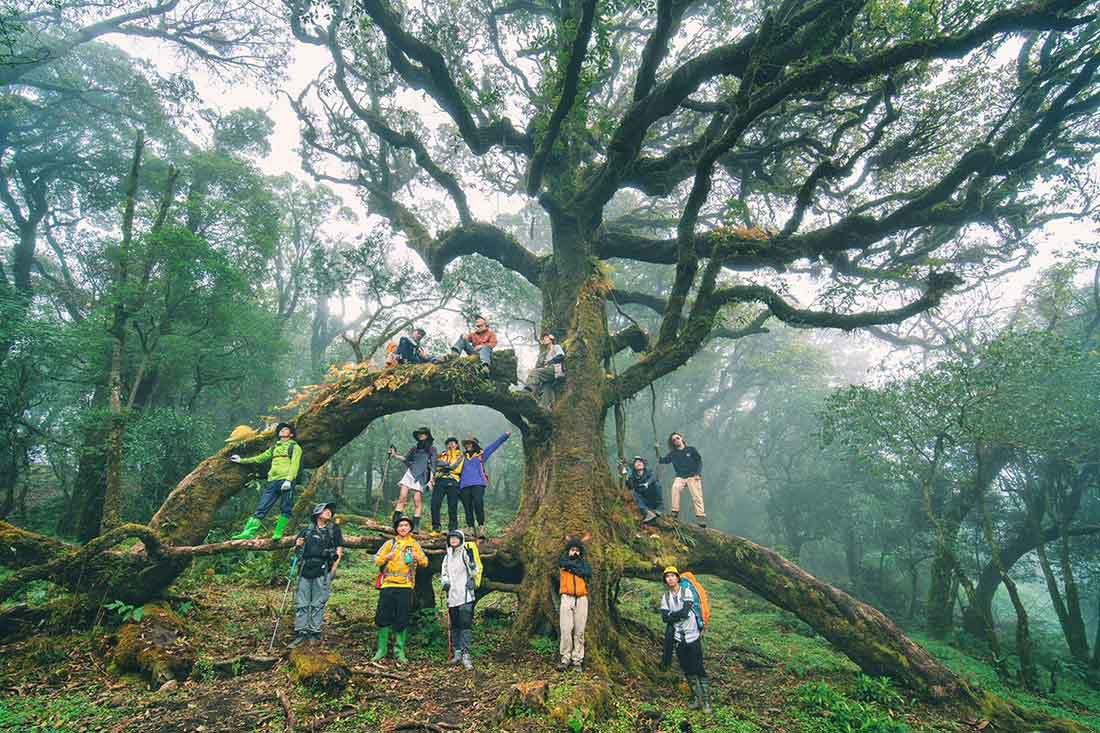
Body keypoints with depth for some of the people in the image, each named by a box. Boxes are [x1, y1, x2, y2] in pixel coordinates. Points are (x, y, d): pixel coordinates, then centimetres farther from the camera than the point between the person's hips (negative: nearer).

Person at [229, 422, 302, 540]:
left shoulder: (295, 447, 7)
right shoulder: (275, 448, 26)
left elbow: (294, 464, -6)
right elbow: (260, 458, 37)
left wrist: (288, 480, -20)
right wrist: (242, 460, 42)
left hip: (286, 481, -5)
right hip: (272, 481, 6)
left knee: (286, 509, -7)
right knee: (261, 507, -2)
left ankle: (278, 534, -4)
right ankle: (249, 532, -7)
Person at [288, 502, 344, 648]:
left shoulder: (334, 529, 9)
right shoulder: (307, 530, 15)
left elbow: (339, 550, 5)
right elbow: (296, 548, 23)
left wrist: (333, 569, -5)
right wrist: (298, 545, 0)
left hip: (322, 571, -2)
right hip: (305, 570, 3)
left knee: (318, 604, -1)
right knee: (301, 603, 2)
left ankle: (314, 632, 6)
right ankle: (300, 633, 8)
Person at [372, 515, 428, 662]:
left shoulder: (414, 544, 11)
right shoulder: (390, 543, 9)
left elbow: (425, 562, 9)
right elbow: (376, 560, 4)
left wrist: (417, 557, -12)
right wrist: (387, 557, -16)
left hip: (405, 586, 0)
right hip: (388, 585, 0)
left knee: (402, 620, 1)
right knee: (383, 617, 1)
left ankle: (400, 650, 10)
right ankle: (382, 649, 12)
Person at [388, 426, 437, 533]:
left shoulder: (432, 449, 10)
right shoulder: (415, 448, 21)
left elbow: (432, 466, 5)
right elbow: (405, 458, 16)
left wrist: (431, 481, -4)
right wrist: (395, 456, 0)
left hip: (421, 477, -3)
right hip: (410, 473, 3)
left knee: (417, 501, -9)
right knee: (402, 497, -11)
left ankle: (415, 526, -6)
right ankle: (395, 522, -15)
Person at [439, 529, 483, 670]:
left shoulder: (467, 552, -2)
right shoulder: (447, 556, 17)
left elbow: (475, 571, -5)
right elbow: (443, 573, 23)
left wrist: (471, 563, -25)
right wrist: (445, 582, 4)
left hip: (466, 595, -6)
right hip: (452, 595, 6)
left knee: (466, 624, -11)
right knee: (454, 625, 11)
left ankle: (466, 654, -12)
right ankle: (457, 652, 20)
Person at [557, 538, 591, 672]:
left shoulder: (584, 562, 16)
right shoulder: (563, 560, 14)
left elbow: (588, 574, -3)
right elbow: (567, 563, -9)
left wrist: (571, 568, -4)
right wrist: (578, 568, 0)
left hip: (581, 599, 2)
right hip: (567, 598, -1)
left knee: (579, 631, 0)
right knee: (566, 630, -10)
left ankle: (577, 660, 5)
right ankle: (565, 658, -4)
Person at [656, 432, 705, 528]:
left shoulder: (691, 450, 5)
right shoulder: (673, 454, 10)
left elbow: (699, 461, 5)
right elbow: (662, 460, 2)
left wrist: (698, 474, -6)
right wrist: (658, 450, -10)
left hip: (693, 477, -1)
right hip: (680, 477, 1)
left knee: (697, 497, -9)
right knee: (675, 487, -28)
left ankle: (701, 518, -5)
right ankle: (675, 512, -25)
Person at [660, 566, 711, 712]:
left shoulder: (686, 592, -8)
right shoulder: (665, 597, 4)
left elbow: (685, 612, -19)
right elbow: (664, 618, -7)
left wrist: (671, 616, -8)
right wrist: (679, 615, -14)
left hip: (693, 636, -4)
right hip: (679, 639, 4)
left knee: (699, 669, -2)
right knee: (688, 671, 10)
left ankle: (707, 701, 6)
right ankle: (698, 699, 21)